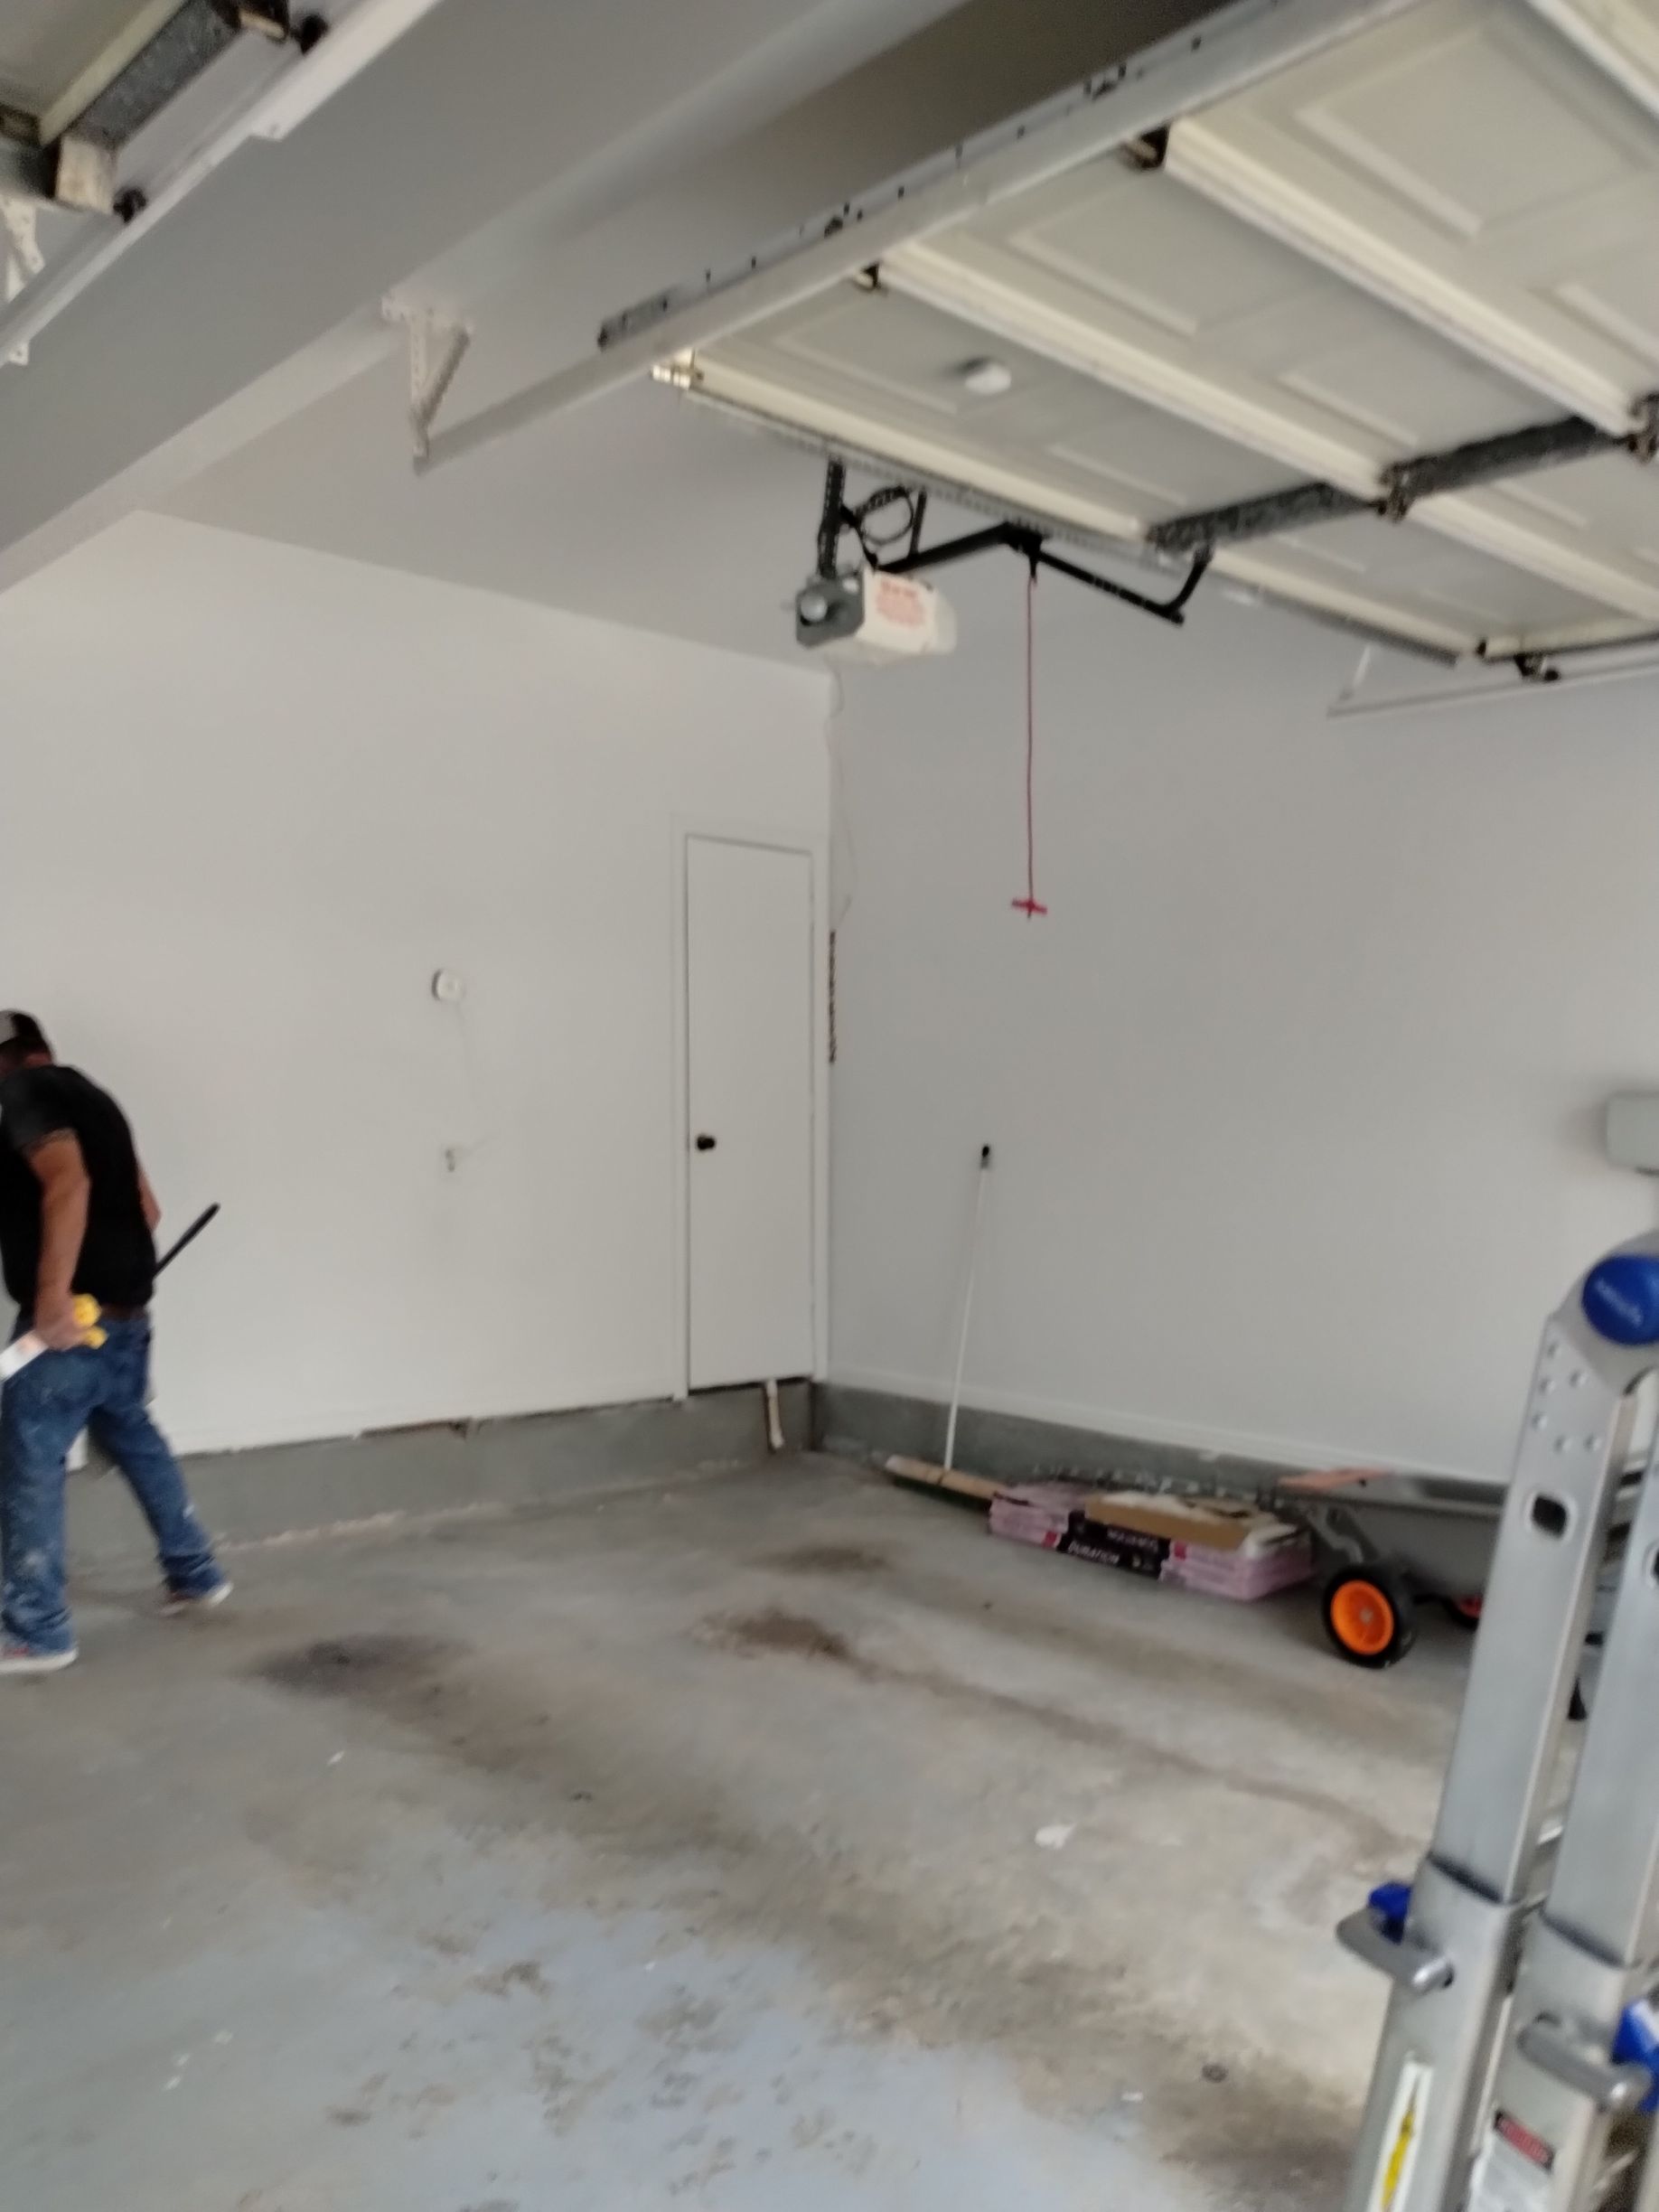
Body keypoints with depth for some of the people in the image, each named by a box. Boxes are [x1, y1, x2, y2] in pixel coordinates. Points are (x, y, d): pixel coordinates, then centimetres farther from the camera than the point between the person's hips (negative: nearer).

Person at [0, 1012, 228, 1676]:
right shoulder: (89, 1095, 19)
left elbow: (68, 1182, -24)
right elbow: (146, 1206, 22)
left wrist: (54, 1291, -30)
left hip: (68, 1316, -9)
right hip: (126, 1308, 9)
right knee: (134, 1438, 22)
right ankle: (195, 1575, 32)